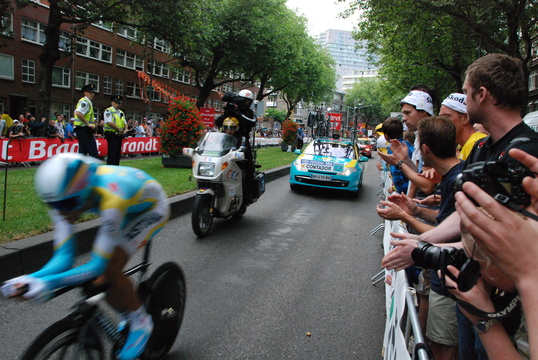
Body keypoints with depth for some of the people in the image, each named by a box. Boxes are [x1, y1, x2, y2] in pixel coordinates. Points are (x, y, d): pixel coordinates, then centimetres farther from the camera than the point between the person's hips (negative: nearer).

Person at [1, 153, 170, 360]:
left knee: (109, 270, -22)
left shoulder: (111, 200, -43)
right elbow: (63, 255, -20)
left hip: (152, 208, -6)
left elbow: (97, 265, -38)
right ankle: (130, 316, 23)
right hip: (128, 209, 7)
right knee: (100, 277, -6)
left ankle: (141, 323, 3)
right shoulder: (66, 197, -22)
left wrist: (48, 283, -48)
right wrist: (31, 278, -37)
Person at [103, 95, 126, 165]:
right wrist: (119, 130, -13)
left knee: (118, 154, 9)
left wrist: (124, 130, -1)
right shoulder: (108, 111, -4)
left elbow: (124, 123, 19)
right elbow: (110, 122, -16)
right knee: (112, 154, -10)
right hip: (112, 135, -7)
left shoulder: (121, 112, 19)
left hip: (119, 135, 8)